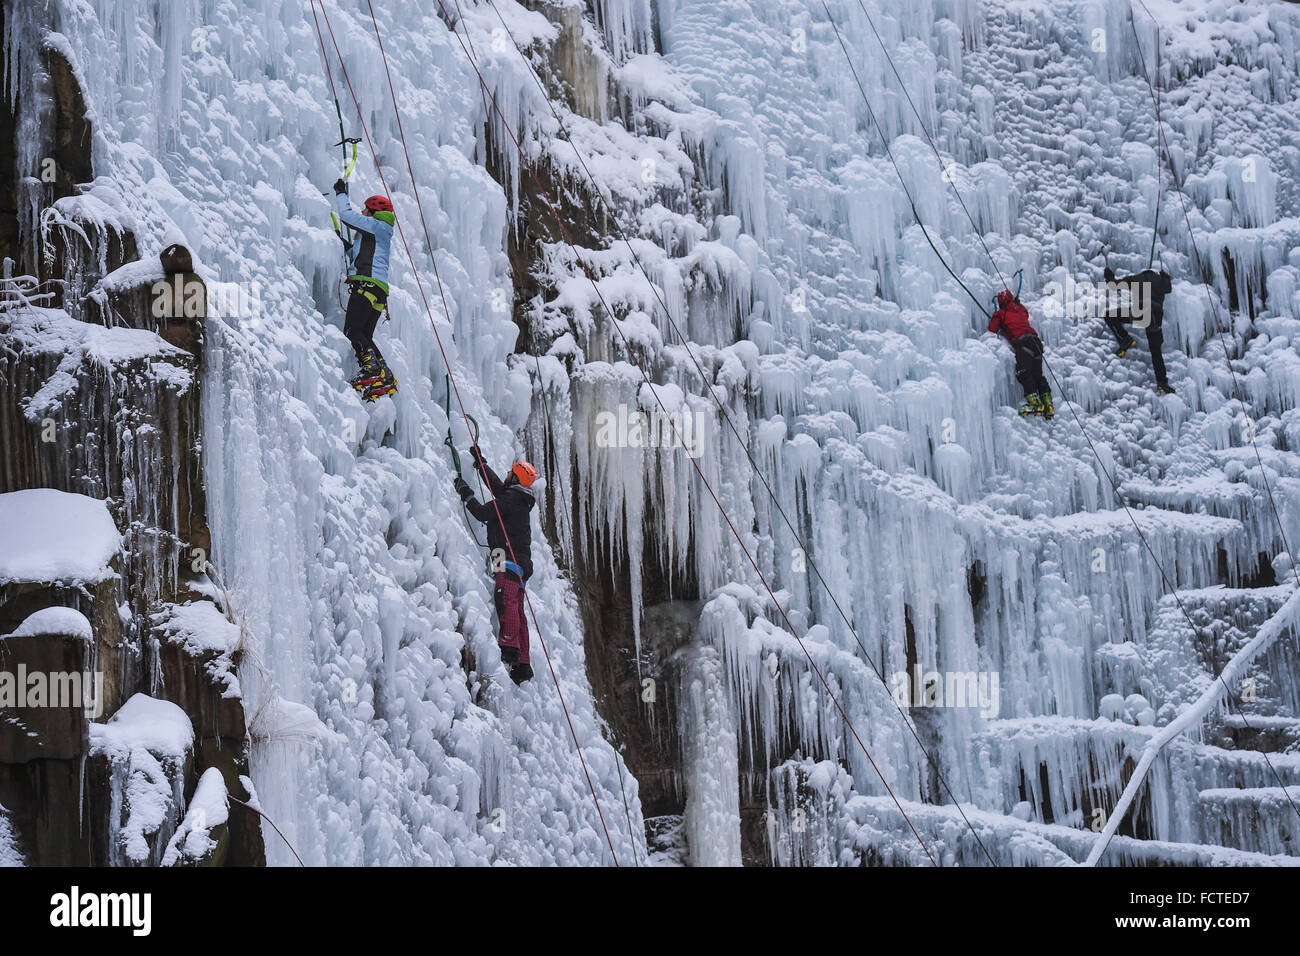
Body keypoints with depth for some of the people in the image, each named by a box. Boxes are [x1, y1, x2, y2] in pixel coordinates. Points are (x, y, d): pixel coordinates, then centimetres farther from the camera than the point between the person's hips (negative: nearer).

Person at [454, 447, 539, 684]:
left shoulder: (511, 499, -5)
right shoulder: (520, 500, 23)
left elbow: (483, 513, -11)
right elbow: (497, 485, 39)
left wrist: (465, 493, 1)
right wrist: (480, 462, 46)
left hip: (509, 557, -10)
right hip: (521, 561, 10)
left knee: (506, 600, -24)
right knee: (516, 609, 7)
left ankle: (509, 648, -40)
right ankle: (523, 663, 5)